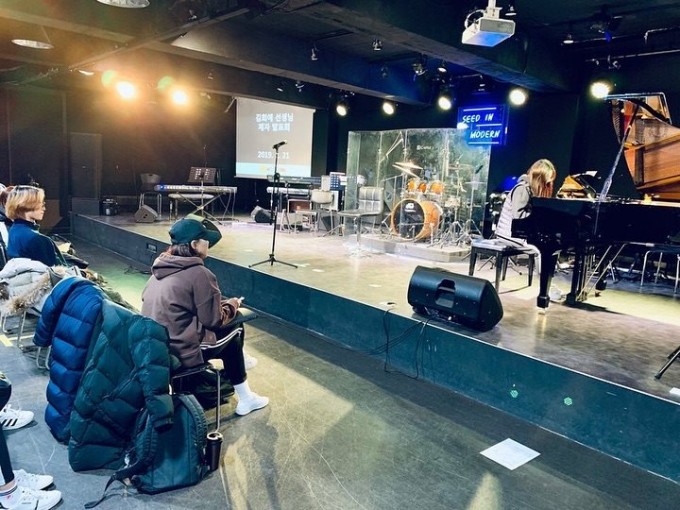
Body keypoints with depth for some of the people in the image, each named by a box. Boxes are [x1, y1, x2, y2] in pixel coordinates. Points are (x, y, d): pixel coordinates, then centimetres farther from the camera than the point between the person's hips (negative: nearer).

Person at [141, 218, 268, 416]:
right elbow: (215, 320, -15)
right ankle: (245, 399, 26)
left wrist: (221, 303, 17)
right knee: (232, 339, 15)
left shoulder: (161, 267, 5)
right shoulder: (199, 273, -19)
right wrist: (232, 305, 5)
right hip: (179, 351, -8)